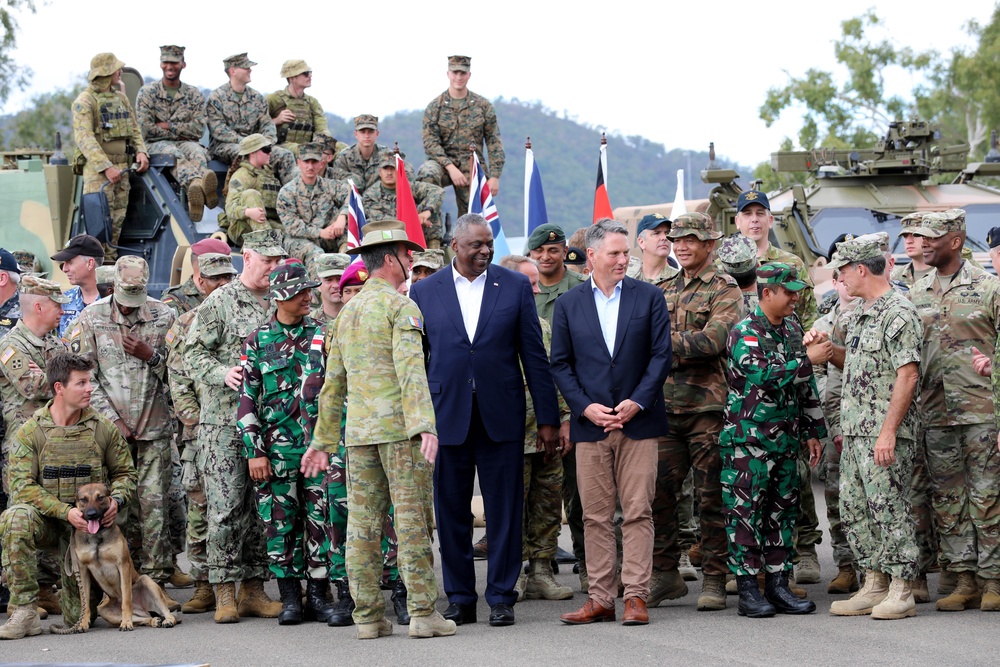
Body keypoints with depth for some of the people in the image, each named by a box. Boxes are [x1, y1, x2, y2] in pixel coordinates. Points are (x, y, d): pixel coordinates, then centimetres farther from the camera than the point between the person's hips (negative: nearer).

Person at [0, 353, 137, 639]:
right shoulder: (29, 433, -6)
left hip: (89, 525, 1)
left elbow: (125, 473, 12)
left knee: (80, 619, -7)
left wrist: (117, 500, -11)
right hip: (48, 520, -1)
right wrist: (66, 511, -24)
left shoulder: (104, 429, 2)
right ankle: (25, 612, -31)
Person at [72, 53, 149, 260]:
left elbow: (134, 129, 21)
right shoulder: (85, 101, -8)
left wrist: (141, 151, 0)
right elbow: (84, 138, -17)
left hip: (121, 168, 7)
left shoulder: (121, 98, 16)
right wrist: (106, 167, -24)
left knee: (117, 221, 6)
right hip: (97, 169, -7)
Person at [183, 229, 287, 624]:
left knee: (263, 506, 6)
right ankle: (225, 593, -4)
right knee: (227, 506, -7)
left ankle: (253, 590, 13)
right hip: (225, 420, -5)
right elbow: (193, 353, -5)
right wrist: (223, 373, -20)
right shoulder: (220, 302, -2)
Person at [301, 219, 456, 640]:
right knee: (412, 521, -5)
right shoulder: (401, 307, -6)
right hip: (400, 428, -6)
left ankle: (368, 617, 5)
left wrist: (323, 441, 22)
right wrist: (425, 427, -26)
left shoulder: (346, 313, 15)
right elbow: (410, 371, -19)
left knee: (362, 524, 4)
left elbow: (333, 383, 18)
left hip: (359, 431, 7)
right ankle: (423, 613, -5)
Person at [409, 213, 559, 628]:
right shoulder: (424, 292, 5)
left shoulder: (515, 287, 4)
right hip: (447, 418, 1)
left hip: (501, 418, 0)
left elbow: (534, 356, 4)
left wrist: (547, 418, 1)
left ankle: (501, 598, 10)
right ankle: (460, 599, 16)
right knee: (451, 512, 6)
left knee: (504, 512, 1)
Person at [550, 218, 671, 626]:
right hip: (590, 424, 1)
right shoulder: (568, 304, 7)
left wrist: (637, 402, -10)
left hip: (639, 421, -1)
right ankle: (600, 599, 8)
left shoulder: (649, 298, 4)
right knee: (595, 516, 3)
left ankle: (636, 596, 0)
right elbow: (560, 363, 6)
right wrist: (586, 407, -7)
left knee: (638, 512, -2)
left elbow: (661, 355, 1)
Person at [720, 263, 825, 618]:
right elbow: (764, 376, -25)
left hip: (786, 439, 7)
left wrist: (813, 431, 16)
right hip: (748, 439, -7)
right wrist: (808, 359, -21)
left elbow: (806, 386, 19)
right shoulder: (745, 333, -11)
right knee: (747, 512, -4)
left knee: (782, 512, 8)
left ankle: (778, 585, 14)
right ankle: (748, 590, 0)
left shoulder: (793, 329, 12)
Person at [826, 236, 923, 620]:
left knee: (889, 509, -7)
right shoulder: (859, 314, 17)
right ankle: (874, 586, 17)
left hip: (885, 433, -10)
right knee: (854, 510, 10)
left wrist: (888, 432, -23)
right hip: (856, 430, 10)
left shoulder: (898, 314, -13)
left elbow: (908, 375, -19)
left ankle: (901, 591, -1)